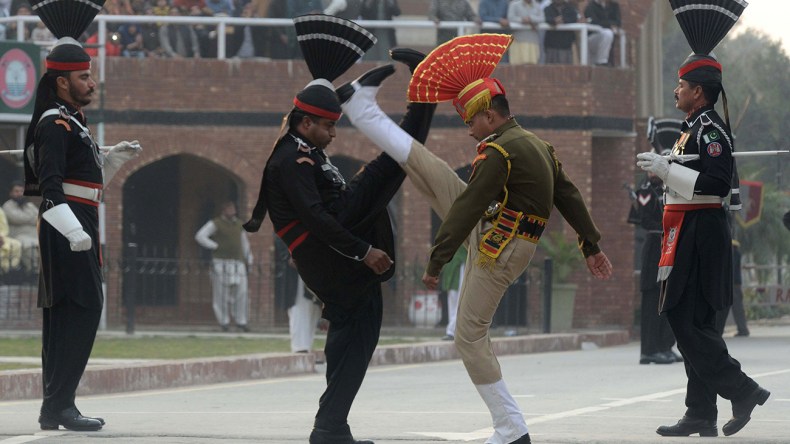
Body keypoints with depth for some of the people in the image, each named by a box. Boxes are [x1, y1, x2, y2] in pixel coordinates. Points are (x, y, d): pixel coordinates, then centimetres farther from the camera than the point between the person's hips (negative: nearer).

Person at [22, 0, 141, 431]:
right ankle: (59, 405, -17)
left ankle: (56, 409, 12)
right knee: (83, 308, -14)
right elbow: (50, 185, -24)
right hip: (67, 228, -10)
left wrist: (115, 156, 13)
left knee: (64, 315, 10)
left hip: (78, 229, 10)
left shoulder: (74, 121, 18)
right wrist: (72, 230, -36)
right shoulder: (55, 125, -13)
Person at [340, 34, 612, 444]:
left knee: (471, 338, -2)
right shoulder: (539, 148, 8)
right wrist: (592, 247, 20)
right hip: (487, 233, 9)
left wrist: (436, 262, -22)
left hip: (498, 254, -9)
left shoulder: (499, 152, -22)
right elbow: (570, 198, 13)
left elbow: (466, 209, -24)